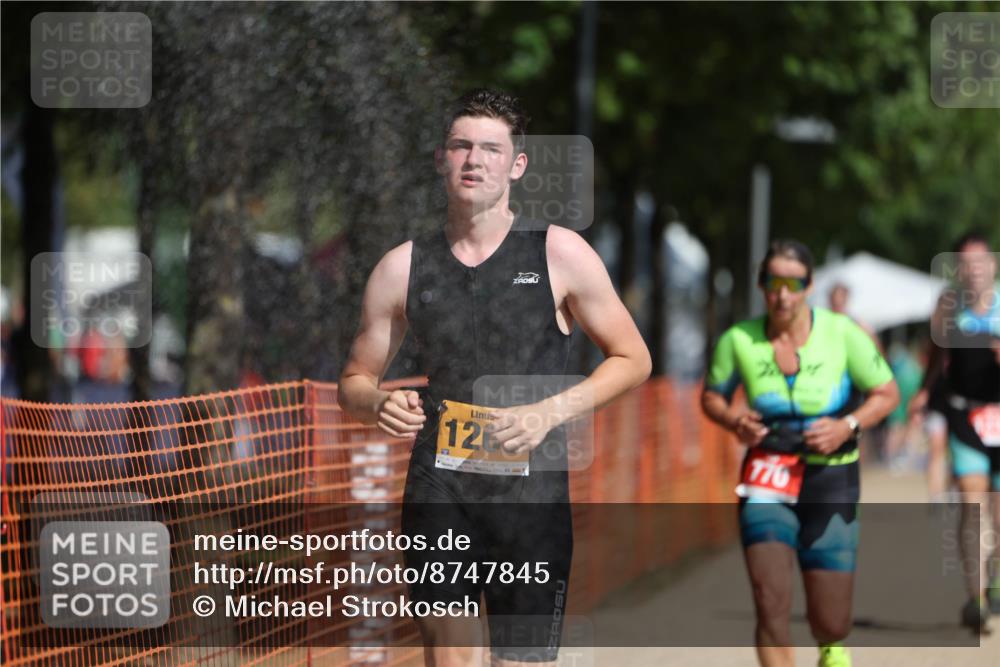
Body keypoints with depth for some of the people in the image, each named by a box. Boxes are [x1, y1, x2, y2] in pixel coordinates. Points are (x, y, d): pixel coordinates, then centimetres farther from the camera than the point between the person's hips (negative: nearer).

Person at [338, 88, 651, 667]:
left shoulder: (560, 254, 1)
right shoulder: (404, 267, 8)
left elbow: (632, 359, 5)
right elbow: (356, 380, 17)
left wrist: (550, 411, -10)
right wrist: (379, 404, -8)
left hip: (530, 495, -2)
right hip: (438, 494, 2)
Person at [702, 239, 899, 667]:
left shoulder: (842, 333, -8)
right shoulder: (738, 340, -5)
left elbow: (887, 393, 2)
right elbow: (712, 396, 12)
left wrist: (848, 426, -15)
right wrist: (733, 419, -9)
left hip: (831, 482, 0)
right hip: (767, 481, 0)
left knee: (830, 624, 6)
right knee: (771, 602, -20)